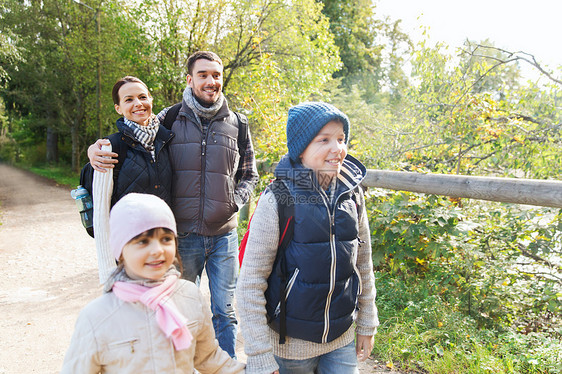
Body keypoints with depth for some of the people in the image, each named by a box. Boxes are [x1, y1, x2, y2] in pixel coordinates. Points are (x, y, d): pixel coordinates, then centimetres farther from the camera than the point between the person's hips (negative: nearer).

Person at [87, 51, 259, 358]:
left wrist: (233, 202, -4)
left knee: (225, 312, 12)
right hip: (183, 234, -1)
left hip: (224, 234, 1)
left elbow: (249, 175, 13)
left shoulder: (237, 124, 4)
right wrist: (95, 149, -14)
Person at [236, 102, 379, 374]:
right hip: (289, 344, -3)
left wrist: (367, 324, 12)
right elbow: (250, 285, -15)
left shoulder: (352, 195, -3)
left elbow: (363, 264, 8)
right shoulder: (278, 201, -17)